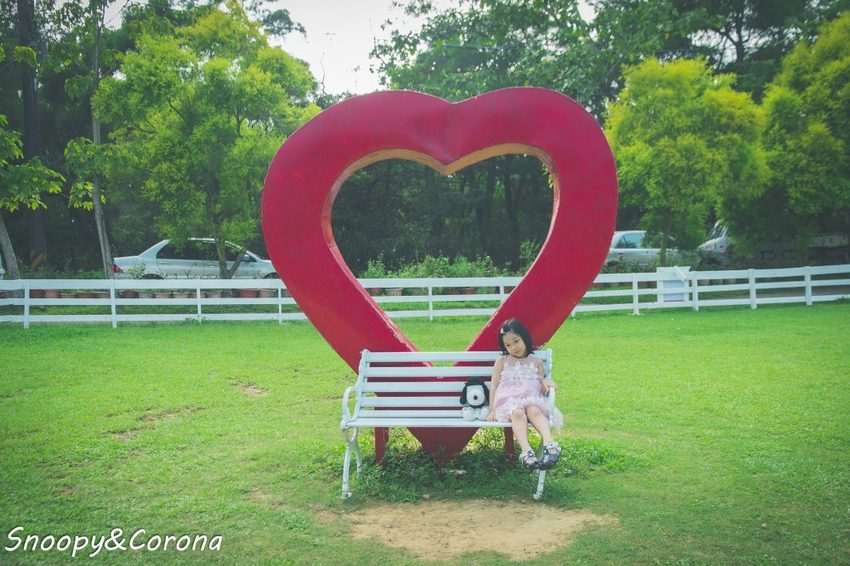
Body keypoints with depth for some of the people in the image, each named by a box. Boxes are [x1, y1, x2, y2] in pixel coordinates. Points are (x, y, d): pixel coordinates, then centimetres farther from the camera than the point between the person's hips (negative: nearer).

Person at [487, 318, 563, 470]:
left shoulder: (536, 362, 23)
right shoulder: (502, 361, 20)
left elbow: (541, 388, 23)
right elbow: (494, 386, 14)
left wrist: (545, 381, -2)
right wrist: (492, 410, 3)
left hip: (531, 399, 1)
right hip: (508, 401, -1)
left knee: (534, 411, -38)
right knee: (518, 413, -38)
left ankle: (550, 444, -60)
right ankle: (526, 452, -56)